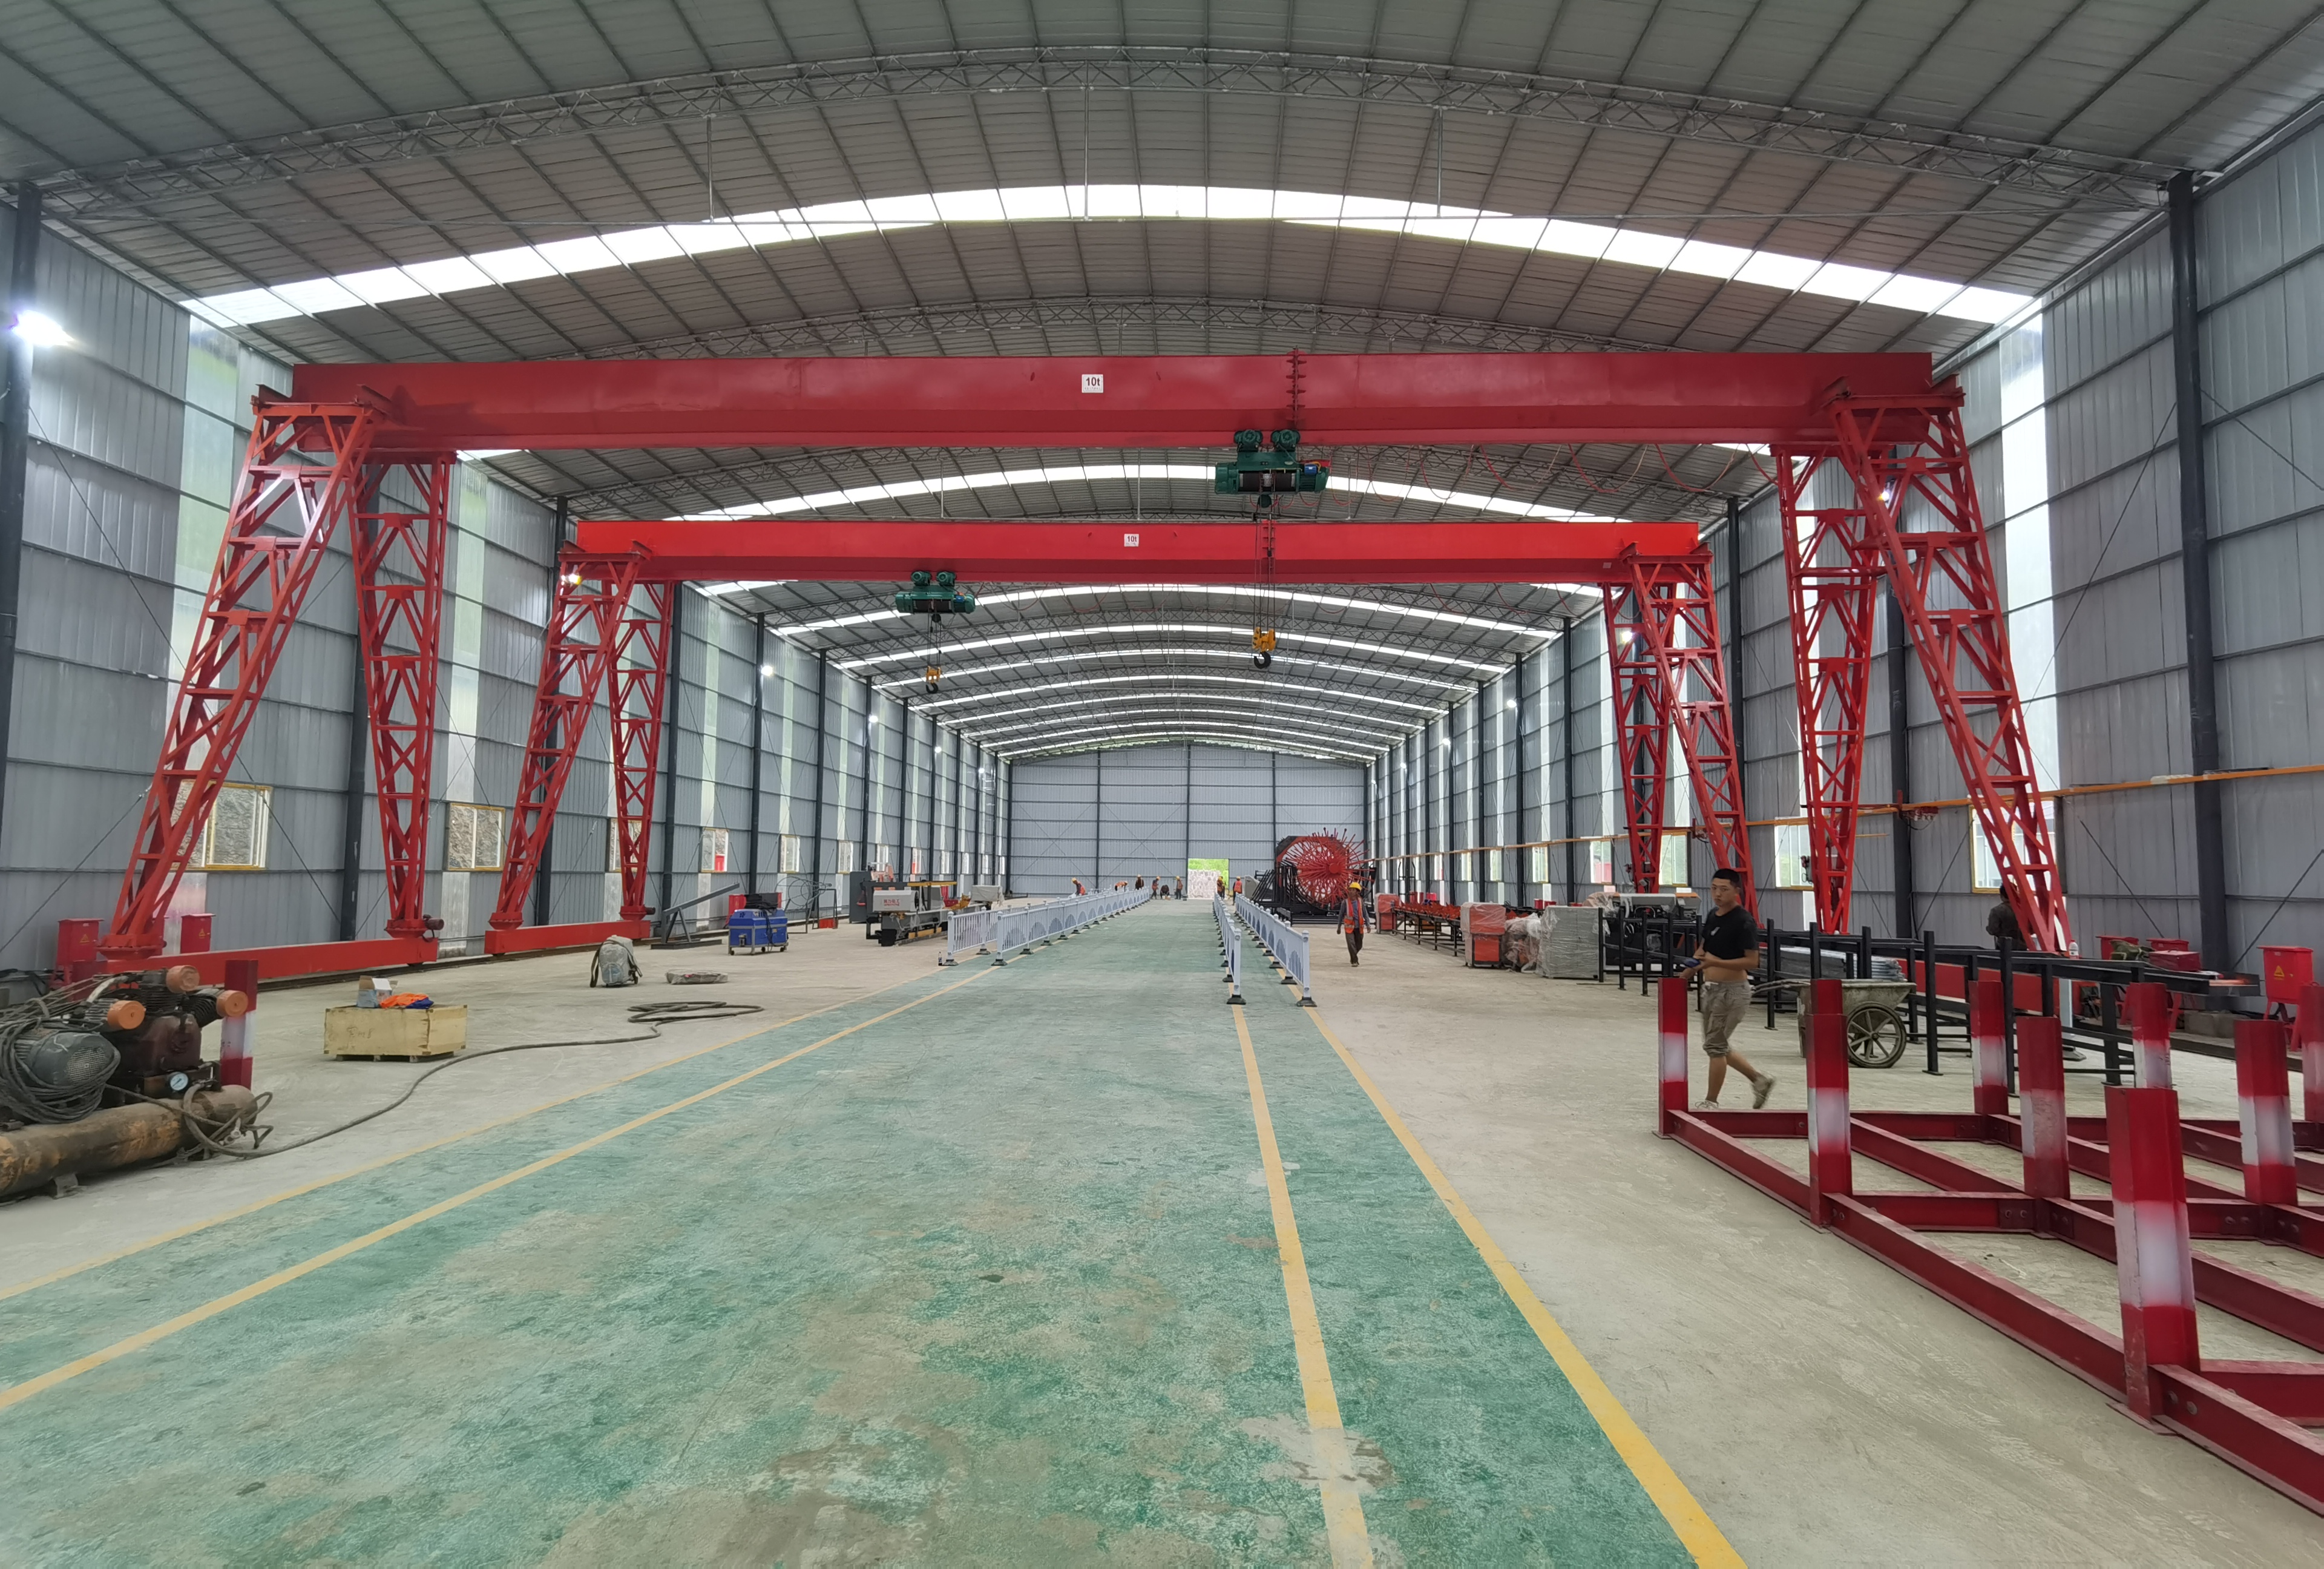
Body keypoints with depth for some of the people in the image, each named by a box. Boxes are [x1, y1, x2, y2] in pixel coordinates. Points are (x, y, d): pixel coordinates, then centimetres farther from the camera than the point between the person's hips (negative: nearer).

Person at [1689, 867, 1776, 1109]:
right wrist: (1698, 958, 1)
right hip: (1711, 988, 9)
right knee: (1717, 1045, 16)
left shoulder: (1744, 922, -16)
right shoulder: (1712, 915, 9)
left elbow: (1752, 962, -20)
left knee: (1715, 1045, -3)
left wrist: (1716, 962, -26)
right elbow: (1702, 948, 23)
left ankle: (1710, 1102, 7)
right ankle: (1759, 1079, 31)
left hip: (1733, 990, -9)